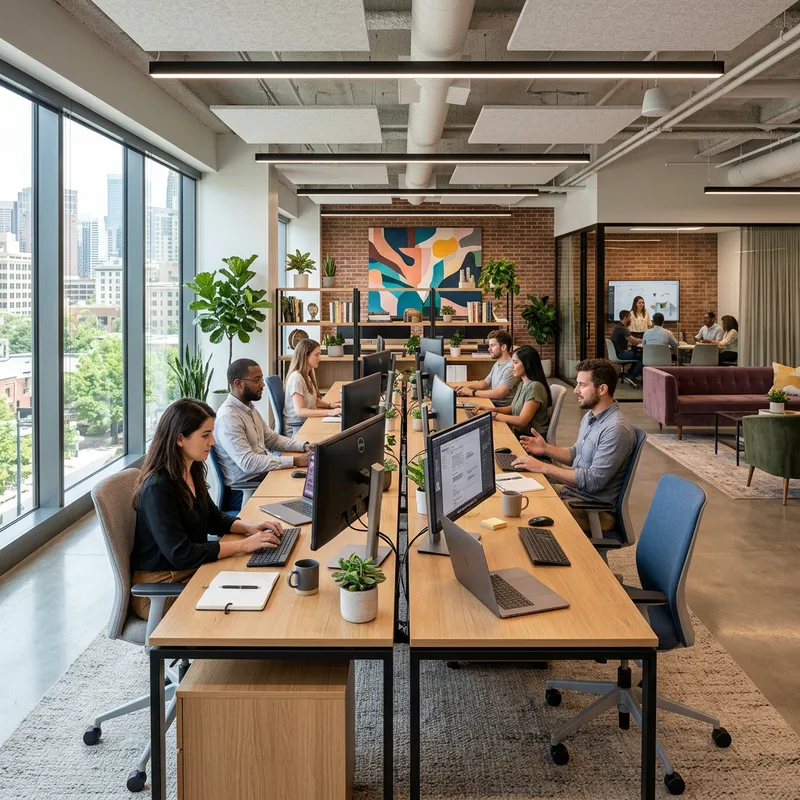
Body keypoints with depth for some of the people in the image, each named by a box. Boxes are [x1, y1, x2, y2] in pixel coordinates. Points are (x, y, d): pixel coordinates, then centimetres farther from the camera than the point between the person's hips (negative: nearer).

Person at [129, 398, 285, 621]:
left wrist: (249, 527, -3)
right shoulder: (158, 488, -24)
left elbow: (213, 518, 17)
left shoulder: (192, 472, 2)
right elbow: (180, 554, -27)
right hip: (159, 591, -8)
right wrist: (243, 545, -24)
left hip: (191, 571, 8)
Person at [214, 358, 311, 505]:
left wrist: (304, 446, 1)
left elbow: (272, 438, 18)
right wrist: (295, 461, -28)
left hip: (263, 476, 9)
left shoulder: (250, 408, 10)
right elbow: (247, 463, -27)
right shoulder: (228, 418, -21)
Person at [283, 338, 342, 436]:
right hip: (297, 427, -8)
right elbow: (299, 411, -24)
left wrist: (330, 405, 0)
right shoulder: (296, 377, -17)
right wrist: (329, 412, -29)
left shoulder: (309, 374, 11)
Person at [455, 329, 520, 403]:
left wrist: (472, 392, -22)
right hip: (493, 402, 9)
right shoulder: (497, 364, 16)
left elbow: (499, 394, -26)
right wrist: (467, 386, 4)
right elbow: (485, 383, 23)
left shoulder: (510, 367, -19)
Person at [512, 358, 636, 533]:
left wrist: (543, 467, -24)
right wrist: (546, 449, 3)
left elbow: (594, 480, -26)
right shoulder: (590, 417, 8)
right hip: (572, 490, 9)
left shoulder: (616, 429, -23)